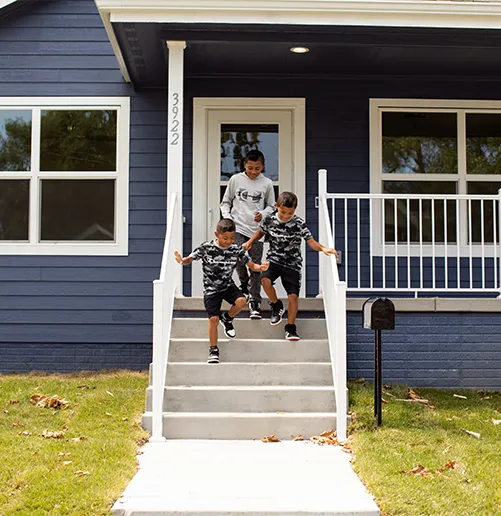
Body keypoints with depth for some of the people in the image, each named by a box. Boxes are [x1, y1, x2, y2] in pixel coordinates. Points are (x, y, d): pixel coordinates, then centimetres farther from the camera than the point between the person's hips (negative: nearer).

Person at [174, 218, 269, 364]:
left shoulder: (236, 250, -5)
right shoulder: (206, 248, -13)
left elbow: (251, 265, -2)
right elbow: (190, 258, -11)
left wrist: (260, 267, -24)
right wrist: (182, 260, -35)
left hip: (228, 285, 2)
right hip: (211, 288, -2)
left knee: (241, 301, -26)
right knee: (213, 318, -10)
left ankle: (227, 318, 8)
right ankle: (213, 350, 9)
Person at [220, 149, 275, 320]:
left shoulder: (267, 183, 4)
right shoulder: (235, 179, 3)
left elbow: (271, 206, 12)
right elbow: (225, 202, 11)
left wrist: (263, 214, -9)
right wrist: (227, 217, -5)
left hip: (256, 230, 0)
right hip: (237, 228, 0)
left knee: (255, 266, 0)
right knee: (238, 258, -16)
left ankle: (254, 302, 7)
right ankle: (244, 283, 16)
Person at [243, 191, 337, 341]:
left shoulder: (299, 224, -12)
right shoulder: (269, 220, -4)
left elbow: (311, 242, -13)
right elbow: (261, 232, 17)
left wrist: (323, 248, -33)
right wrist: (250, 242, 0)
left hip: (292, 263, -1)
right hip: (274, 260, 1)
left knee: (293, 296, -9)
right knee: (265, 280, -28)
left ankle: (290, 327, 11)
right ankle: (277, 305, 2)